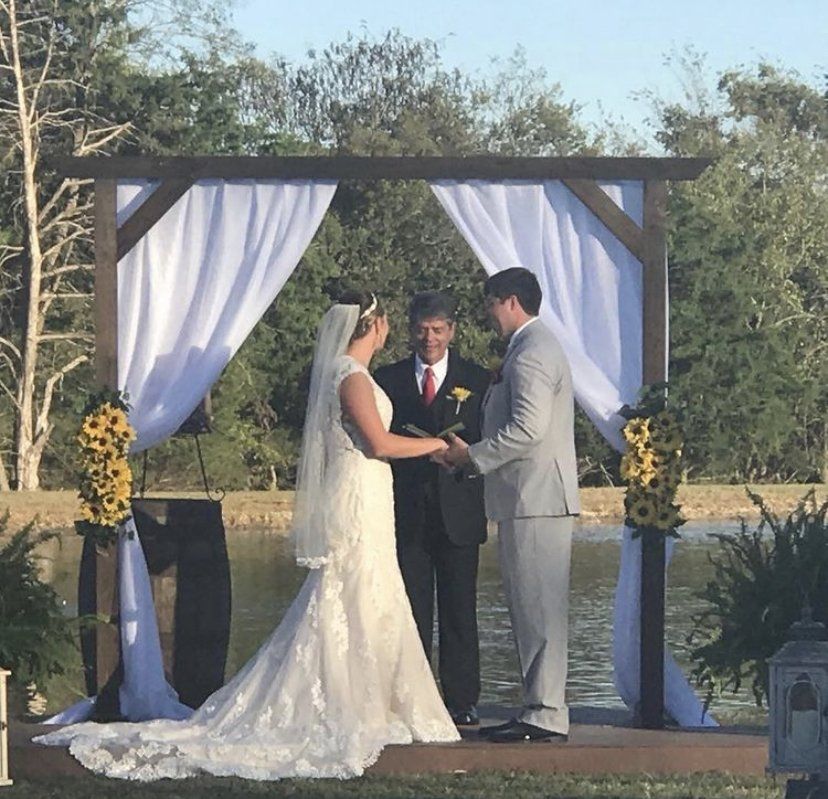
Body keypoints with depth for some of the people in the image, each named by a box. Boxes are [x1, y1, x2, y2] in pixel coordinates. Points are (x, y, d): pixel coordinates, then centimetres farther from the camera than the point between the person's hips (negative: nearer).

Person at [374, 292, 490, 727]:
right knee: (410, 610, 1)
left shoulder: (477, 380, 8)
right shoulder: (388, 379, 11)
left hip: (458, 510, -1)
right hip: (406, 511, 1)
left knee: (459, 610, 0)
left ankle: (462, 701, 4)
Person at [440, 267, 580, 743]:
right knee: (531, 608, 11)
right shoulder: (537, 347, 21)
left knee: (539, 609, -10)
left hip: (535, 500, -11)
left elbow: (528, 428, -22)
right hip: (534, 496, 11)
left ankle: (546, 715, -10)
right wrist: (473, 454, 15)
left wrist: (473, 456, -12)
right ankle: (542, 708, 14)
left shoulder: (530, 353, -13)